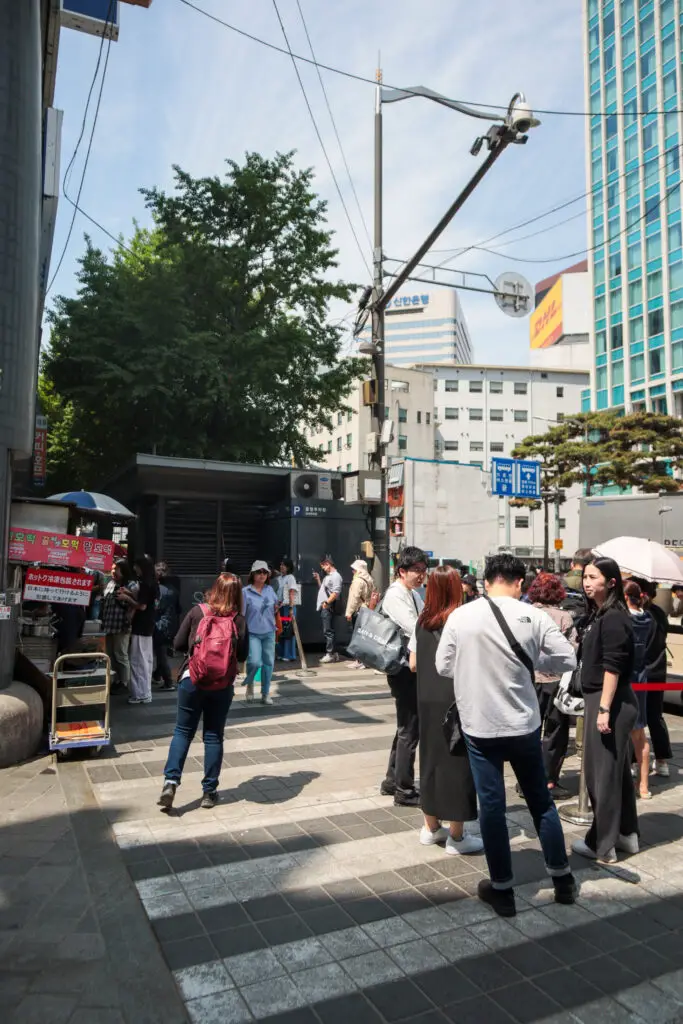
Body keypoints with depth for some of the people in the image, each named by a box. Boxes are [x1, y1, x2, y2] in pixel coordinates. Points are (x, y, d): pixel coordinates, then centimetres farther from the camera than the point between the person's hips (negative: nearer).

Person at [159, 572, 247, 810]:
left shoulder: (197, 611, -5)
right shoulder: (239, 620, -6)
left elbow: (178, 644, 1)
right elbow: (242, 656, 0)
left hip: (192, 679, 0)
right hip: (223, 684, 0)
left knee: (183, 731, 12)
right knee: (214, 735, 10)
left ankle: (171, 780, -1)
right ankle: (209, 791, 16)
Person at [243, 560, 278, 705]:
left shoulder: (270, 590, 6)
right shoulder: (246, 592, -8)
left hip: (269, 633, 5)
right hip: (253, 633, -4)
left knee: (268, 662, 7)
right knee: (254, 662, -17)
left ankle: (266, 694, 20)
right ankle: (249, 683, 15)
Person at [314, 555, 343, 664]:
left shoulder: (335, 576, -9)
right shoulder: (327, 576, 21)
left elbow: (336, 592, -19)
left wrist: (327, 602, -24)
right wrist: (318, 579, 16)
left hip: (328, 607, -10)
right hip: (324, 607, 10)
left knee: (328, 631, -8)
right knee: (327, 631, 12)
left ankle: (330, 654, -6)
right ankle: (333, 653, 18)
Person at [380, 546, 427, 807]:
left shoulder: (414, 595, 12)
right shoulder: (396, 596, -17)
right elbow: (414, 629, -26)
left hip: (414, 666, 10)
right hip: (404, 668, -10)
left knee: (406, 726, 19)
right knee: (410, 729, -1)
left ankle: (392, 781, 32)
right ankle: (405, 791, 12)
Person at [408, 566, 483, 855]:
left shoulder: (422, 621, 3)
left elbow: (413, 664, 7)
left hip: (426, 699, 6)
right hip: (455, 700, -5)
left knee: (430, 756, 15)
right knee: (456, 761, 5)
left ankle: (431, 827, 28)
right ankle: (456, 836, 15)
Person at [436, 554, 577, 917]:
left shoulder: (460, 617, -8)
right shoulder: (533, 616, -8)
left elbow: (443, 667, 0)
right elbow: (568, 659, -4)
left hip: (479, 725, -1)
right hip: (524, 724, 1)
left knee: (491, 806, 10)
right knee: (541, 801, 18)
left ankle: (502, 890, 21)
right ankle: (562, 879, 32)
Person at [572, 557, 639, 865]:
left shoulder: (613, 618, -18)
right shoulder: (599, 615, 12)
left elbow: (613, 667, -22)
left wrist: (604, 708, -23)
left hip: (609, 702, -10)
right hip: (601, 700, 10)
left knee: (602, 772, 0)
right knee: (617, 769, 18)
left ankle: (602, 845, 12)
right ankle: (626, 834, 30)